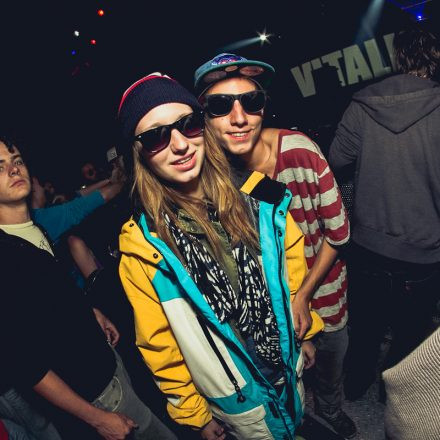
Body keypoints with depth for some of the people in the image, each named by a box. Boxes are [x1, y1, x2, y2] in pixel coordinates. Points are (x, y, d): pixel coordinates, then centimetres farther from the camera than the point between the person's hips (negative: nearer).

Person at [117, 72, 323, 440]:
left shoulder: (257, 197, -16)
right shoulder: (143, 246, -23)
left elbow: (294, 272, -1)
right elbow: (160, 345, -12)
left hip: (290, 360, 4)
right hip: (237, 398, -3)